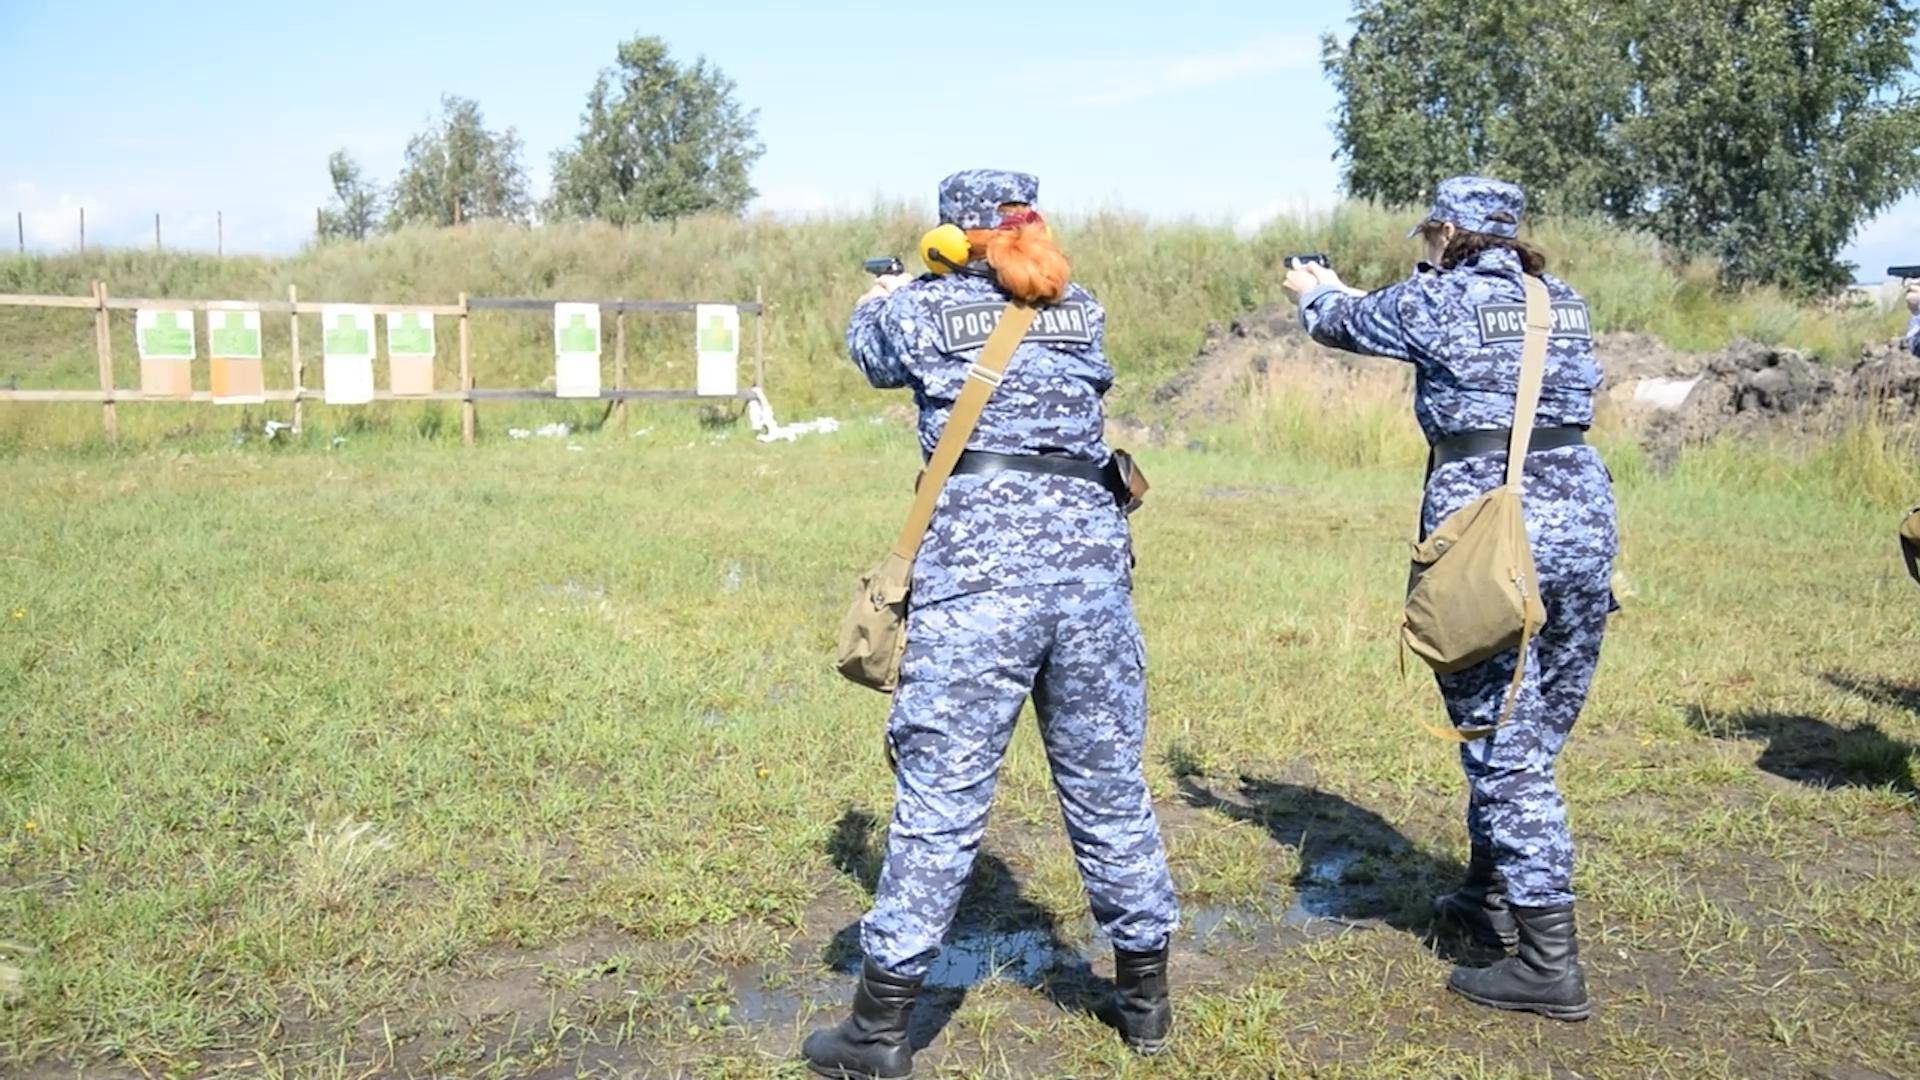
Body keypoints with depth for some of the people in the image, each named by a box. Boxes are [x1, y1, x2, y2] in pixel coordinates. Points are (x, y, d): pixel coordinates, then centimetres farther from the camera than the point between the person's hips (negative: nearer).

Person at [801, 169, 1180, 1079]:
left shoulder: (925, 310, 4)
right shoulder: (1084, 314, 13)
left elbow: (872, 352, 25)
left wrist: (880, 295, 48)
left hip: (975, 569, -4)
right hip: (1092, 558, 4)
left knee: (939, 796, 0)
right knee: (1108, 786, 15)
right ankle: (1144, 995, 29)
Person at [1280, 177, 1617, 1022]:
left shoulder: (1437, 301, -4)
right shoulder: (1565, 304, 14)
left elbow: (1350, 324, 15)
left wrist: (1316, 292, 39)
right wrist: (1340, 295, 42)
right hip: (1584, 526, 7)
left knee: (1507, 748, -1)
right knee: (1530, 740, 18)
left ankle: (1549, 967, 3)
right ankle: (1490, 897, 36)